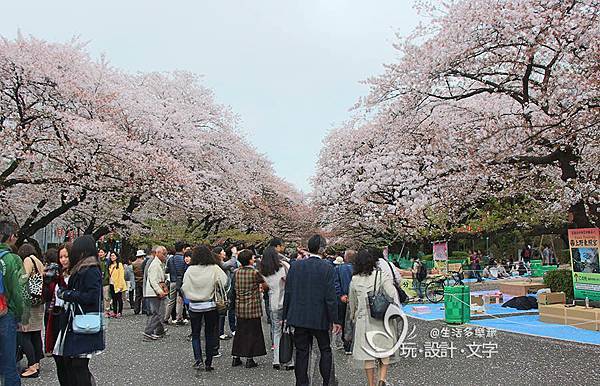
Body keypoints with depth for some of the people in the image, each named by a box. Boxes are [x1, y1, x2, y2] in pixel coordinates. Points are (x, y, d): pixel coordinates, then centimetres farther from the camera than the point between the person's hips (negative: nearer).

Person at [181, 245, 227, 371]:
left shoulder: (190, 270, -8)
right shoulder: (214, 269, -9)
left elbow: (184, 288, -6)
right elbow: (224, 281, -15)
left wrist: (191, 296, 11)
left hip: (194, 306, 0)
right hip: (211, 306, 0)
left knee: (195, 334, 13)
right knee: (210, 335, 12)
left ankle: (198, 359, -4)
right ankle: (208, 363, 16)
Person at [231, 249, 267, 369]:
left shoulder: (237, 272, 1)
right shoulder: (254, 273, -16)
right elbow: (265, 280, -3)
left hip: (239, 307, 5)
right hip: (252, 307, -5)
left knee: (240, 331, 15)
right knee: (252, 332, 4)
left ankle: (236, 357, 20)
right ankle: (249, 359, 7)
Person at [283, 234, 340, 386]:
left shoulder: (295, 265, -2)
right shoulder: (327, 268, -11)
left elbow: (288, 292, 1)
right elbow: (330, 296, -12)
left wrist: (286, 315, 9)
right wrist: (334, 320, -4)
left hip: (298, 317, 3)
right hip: (319, 318, -2)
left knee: (301, 352, 10)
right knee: (325, 350, 14)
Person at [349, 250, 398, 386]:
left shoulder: (355, 280, 0)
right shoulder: (381, 275, -8)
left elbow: (352, 302, 11)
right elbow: (393, 294, -18)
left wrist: (353, 317, 27)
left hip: (363, 320, 1)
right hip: (381, 318, -1)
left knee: (367, 351, 10)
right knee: (385, 349, 15)